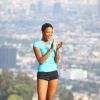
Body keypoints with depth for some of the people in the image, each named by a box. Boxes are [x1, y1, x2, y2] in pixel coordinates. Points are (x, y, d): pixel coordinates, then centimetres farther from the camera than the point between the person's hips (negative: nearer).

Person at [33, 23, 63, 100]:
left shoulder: (54, 44, 7)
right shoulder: (37, 44, -8)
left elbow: (57, 61, -1)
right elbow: (41, 61, -18)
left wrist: (58, 49, -18)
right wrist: (51, 49, -24)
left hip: (54, 73, 5)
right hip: (42, 74, -4)